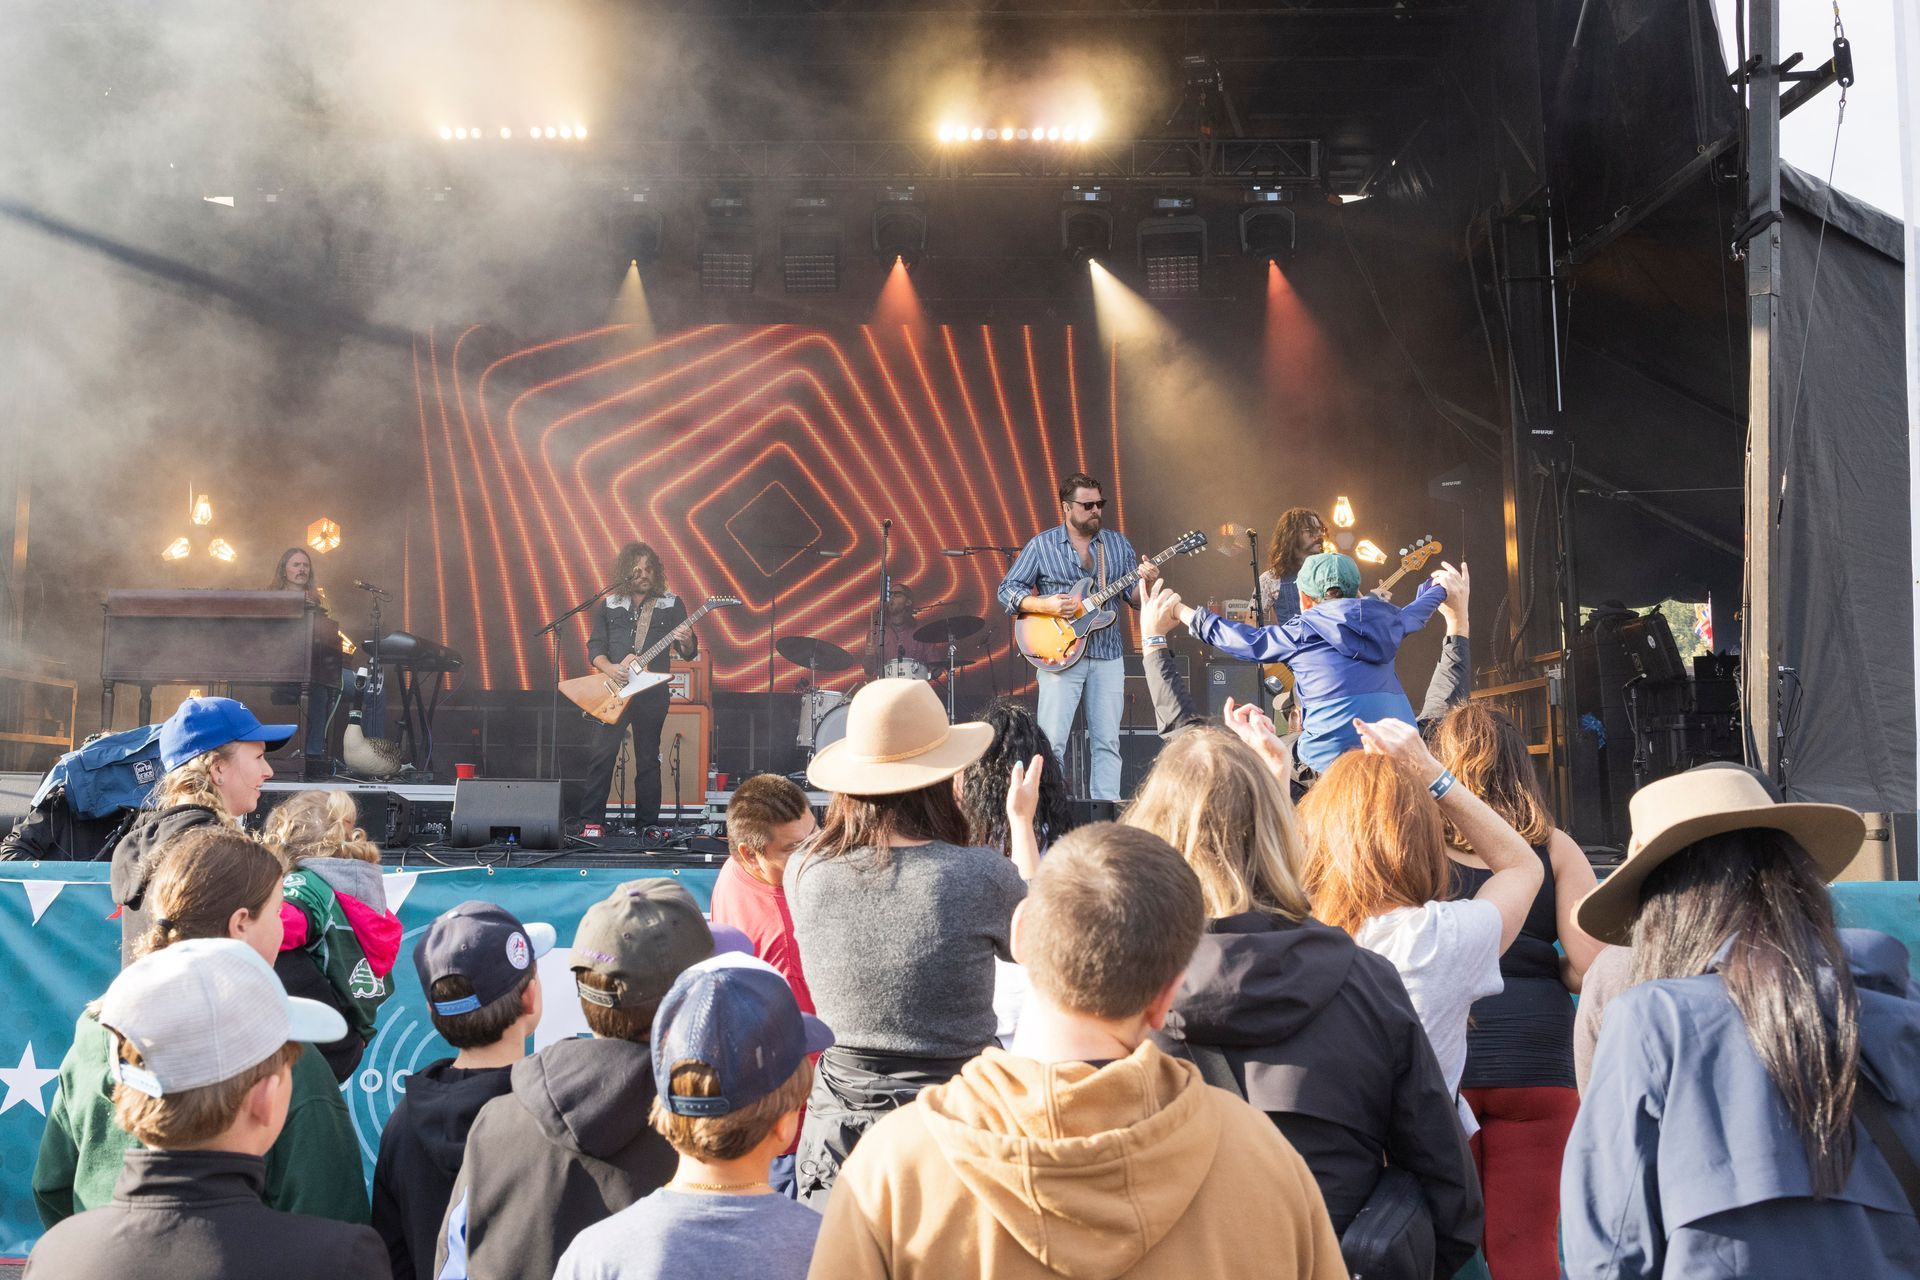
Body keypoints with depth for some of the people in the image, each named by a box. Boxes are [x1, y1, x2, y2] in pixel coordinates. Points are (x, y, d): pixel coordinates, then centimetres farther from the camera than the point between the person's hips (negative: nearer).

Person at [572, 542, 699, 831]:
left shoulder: (671, 604, 5)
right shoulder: (609, 605, 9)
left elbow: (689, 654, 4)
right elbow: (595, 646, 8)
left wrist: (686, 642, -19)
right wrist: (608, 667, -12)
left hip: (652, 692, -1)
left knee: (648, 760, 5)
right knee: (600, 754, -7)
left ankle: (646, 825, 11)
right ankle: (589, 820, -1)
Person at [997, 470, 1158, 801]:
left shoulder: (1118, 544, 11)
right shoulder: (1041, 545, 1)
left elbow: (1134, 596, 9)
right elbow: (1007, 590, 0)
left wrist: (1145, 581, -14)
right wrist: (1045, 604, -16)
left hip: (1108, 656, 3)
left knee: (1107, 741, 4)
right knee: (1051, 740, -7)